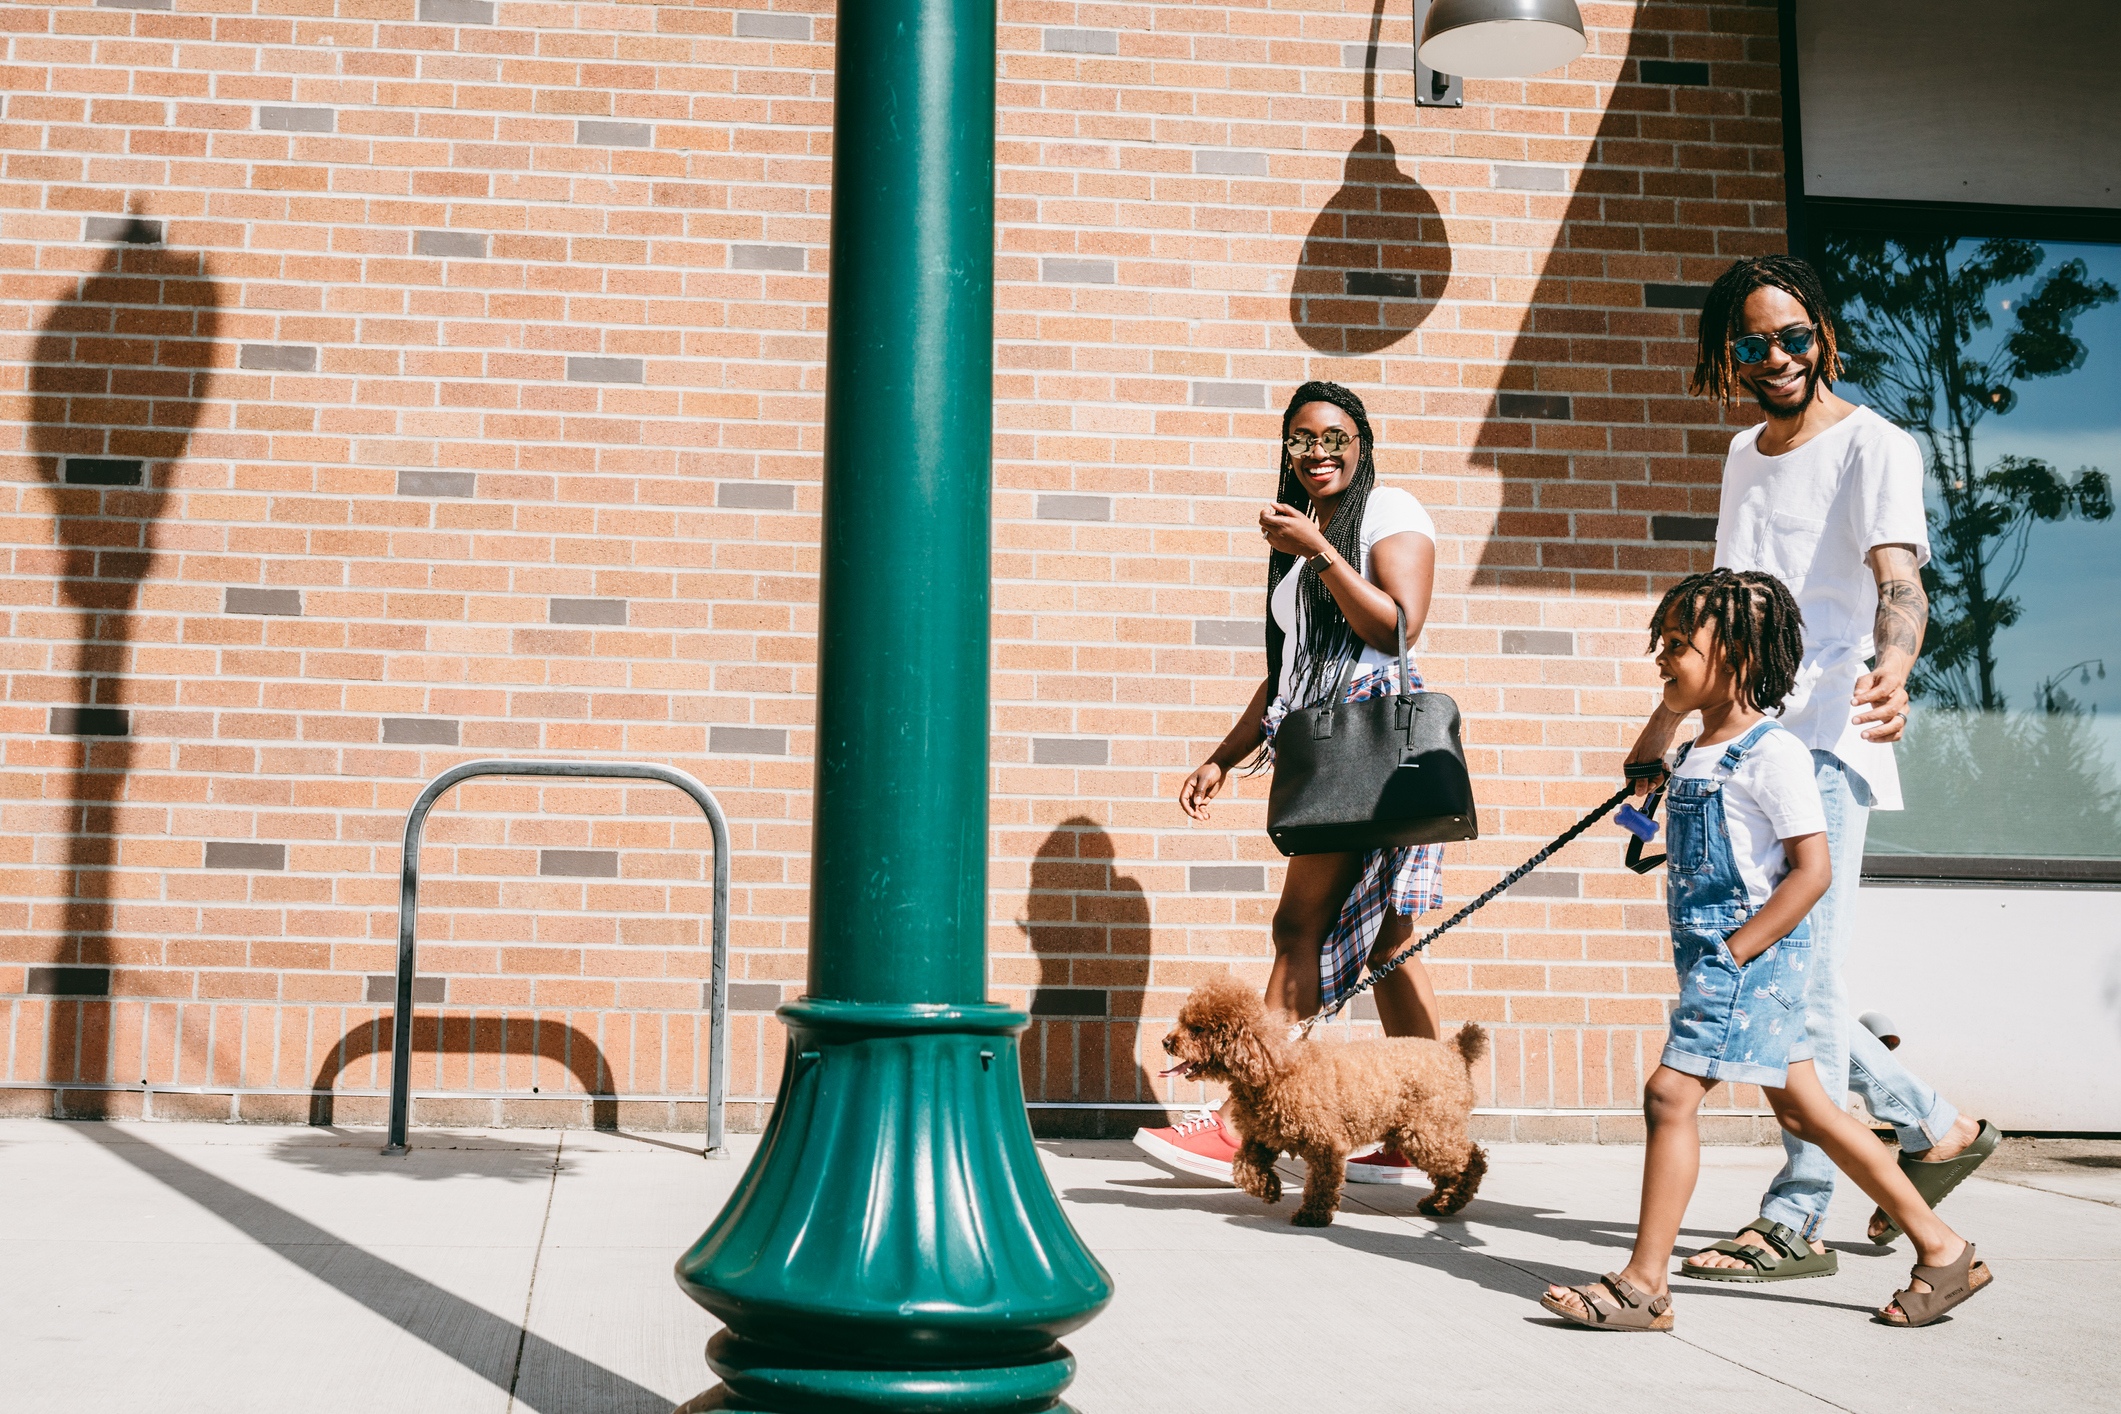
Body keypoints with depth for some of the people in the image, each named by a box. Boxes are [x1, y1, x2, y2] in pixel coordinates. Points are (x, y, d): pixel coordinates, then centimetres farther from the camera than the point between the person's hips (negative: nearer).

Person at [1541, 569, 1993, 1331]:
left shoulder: (1772, 753, -14)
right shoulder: (1699, 753, 14)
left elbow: (1813, 869, -19)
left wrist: (1735, 952, -21)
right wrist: (1717, 955, 16)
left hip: (1755, 953, -10)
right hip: (1717, 953, 10)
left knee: (1671, 1092, -13)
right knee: (1803, 1111, 13)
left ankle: (1643, 1283, -6)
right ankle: (1941, 1248, 23)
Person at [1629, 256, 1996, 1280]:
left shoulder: (1873, 446, -4)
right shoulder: (1745, 455, 20)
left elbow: (1897, 580, -21)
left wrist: (1892, 672, -41)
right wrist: (1664, 725, 29)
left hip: (1828, 740, -8)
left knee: (1802, 976, -10)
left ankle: (1794, 1222, -4)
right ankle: (1933, 1127, 26)